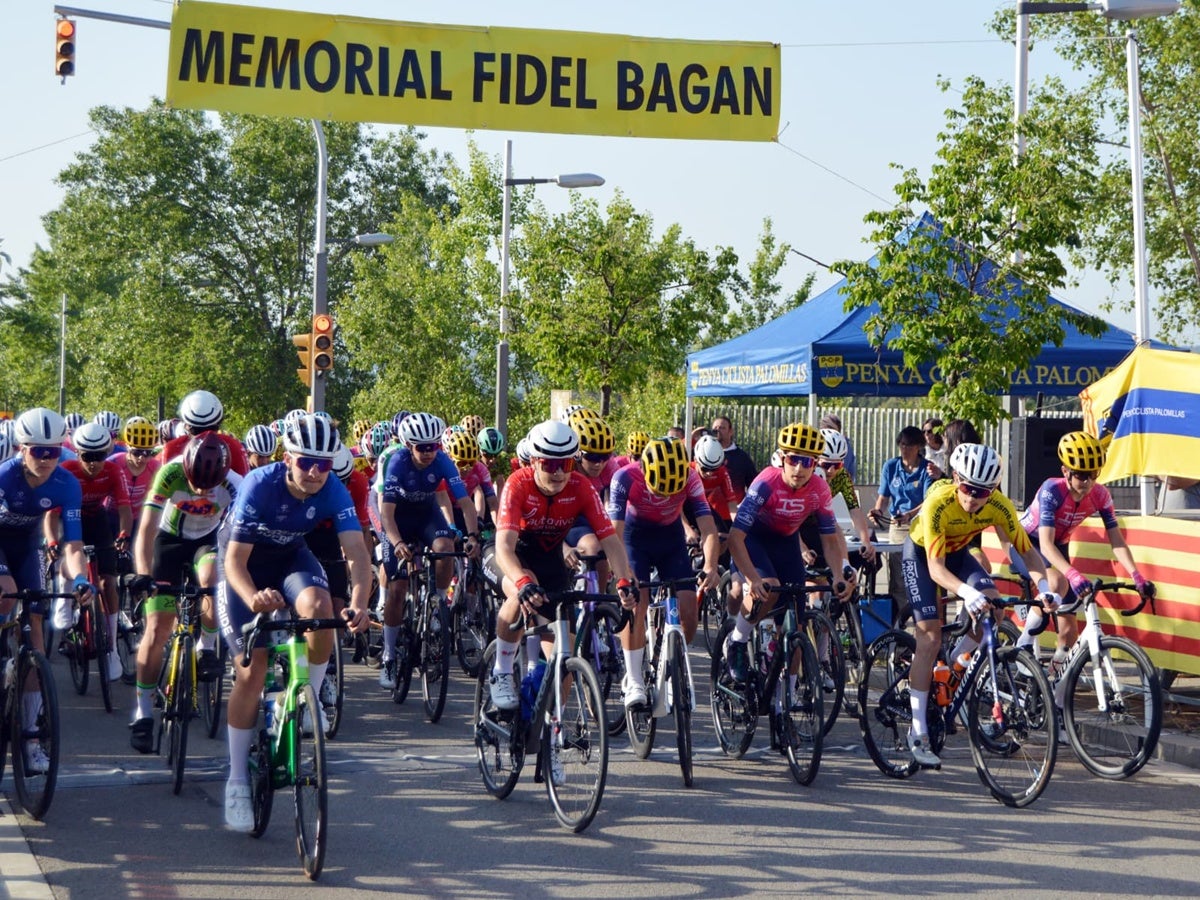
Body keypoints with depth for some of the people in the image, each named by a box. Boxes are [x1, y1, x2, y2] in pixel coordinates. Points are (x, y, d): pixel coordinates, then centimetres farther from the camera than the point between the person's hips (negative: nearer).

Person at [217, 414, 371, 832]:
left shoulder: (333, 491, -24)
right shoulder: (259, 485, -32)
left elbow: (356, 552, -32)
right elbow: (235, 561, -33)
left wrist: (359, 602, -51)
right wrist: (253, 598, -54)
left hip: (290, 556, 3)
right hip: (244, 560, -2)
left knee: (319, 608, -32)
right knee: (252, 667, -12)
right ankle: (237, 780, 0)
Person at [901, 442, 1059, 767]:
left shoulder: (999, 506, -26)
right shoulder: (938, 503, -38)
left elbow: (1027, 551, -19)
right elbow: (935, 567, -42)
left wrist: (1044, 586, -38)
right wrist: (967, 593, -60)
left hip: (957, 551, 4)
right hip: (921, 552, -4)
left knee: (993, 606, -21)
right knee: (930, 637, -14)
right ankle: (917, 732, -9)